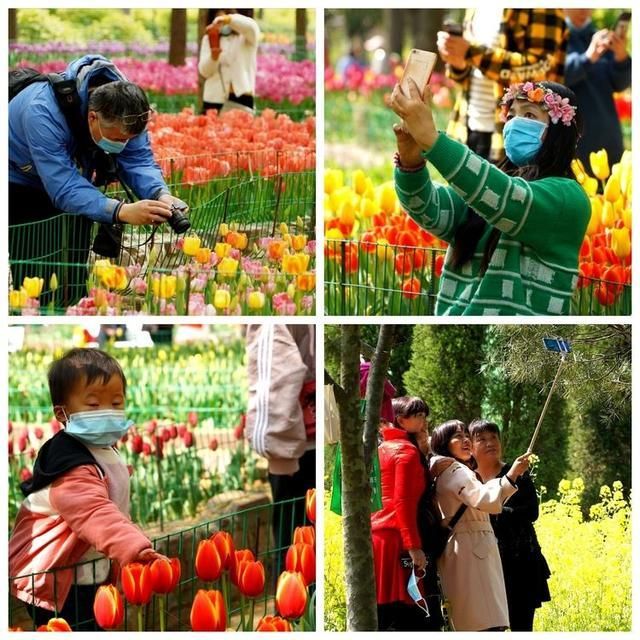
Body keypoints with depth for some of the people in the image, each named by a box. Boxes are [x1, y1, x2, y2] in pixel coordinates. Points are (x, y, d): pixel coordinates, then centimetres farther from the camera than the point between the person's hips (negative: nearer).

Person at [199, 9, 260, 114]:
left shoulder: (247, 37, 3)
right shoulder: (209, 38, 9)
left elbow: (251, 25, -22)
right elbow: (204, 71, 1)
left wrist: (227, 19, -37)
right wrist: (213, 56, -20)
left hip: (241, 99, -2)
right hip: (214, 99, 2)